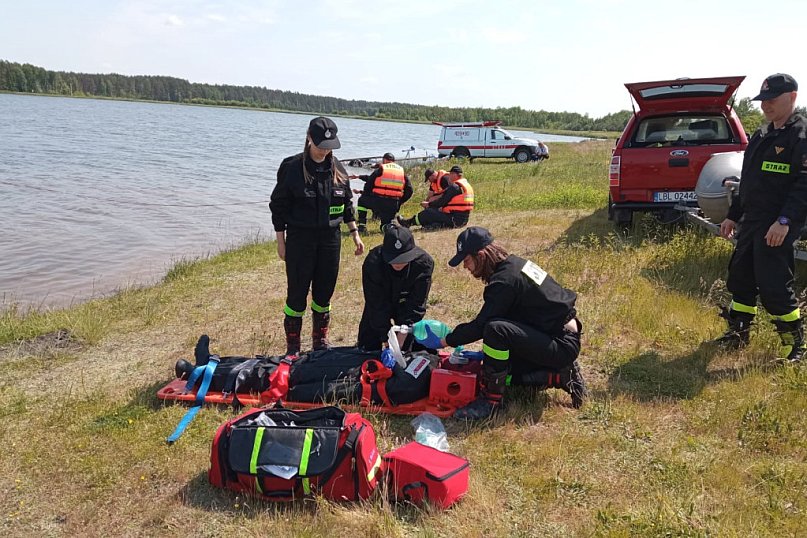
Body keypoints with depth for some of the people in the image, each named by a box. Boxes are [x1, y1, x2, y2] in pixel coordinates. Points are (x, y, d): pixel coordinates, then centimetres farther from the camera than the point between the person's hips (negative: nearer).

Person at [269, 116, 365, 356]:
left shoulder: (337, 168, 4)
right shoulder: (292, 167, -8)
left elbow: (347, 204, 15)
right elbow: (278, 206, -3)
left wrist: (355, 234, 12)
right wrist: (281, 242, -4)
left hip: (330, 238, 4)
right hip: (300, 239, -3)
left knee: (324, 291, 11)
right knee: (297, 292, 2)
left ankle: (320, 340, 27)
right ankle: (292, 345, 15)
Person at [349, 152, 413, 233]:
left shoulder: (379, 170, 4)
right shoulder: (402, 172, 15)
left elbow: (368, 186, 5)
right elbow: (409, 190, 12)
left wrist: (361, 192, 24)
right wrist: (399, 202, 20)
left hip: (378, 202, -4)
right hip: (393, 205, 4)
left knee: (362, 200, 24)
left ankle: (362, 226, 14)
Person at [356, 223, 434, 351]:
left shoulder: (424, 263, -32)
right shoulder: (373, 263, -35)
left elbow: (416, 304, -27)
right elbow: (377, 306, -29)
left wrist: (402, 335, -33)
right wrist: (388, 339, -31)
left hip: (405, 303, 1)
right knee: (368, 346, 1)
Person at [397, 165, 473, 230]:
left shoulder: (454, 187, -13)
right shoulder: (468, 185, 17)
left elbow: (442, 201, -12)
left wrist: (428, 204, 3)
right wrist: (442, 208, 19)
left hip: (454, 220, -9)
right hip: (463, 220, 9)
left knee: (428, 212, -3)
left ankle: (409, 222, 7)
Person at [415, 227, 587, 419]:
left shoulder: (505, 280, -23)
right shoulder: (513, 263, 5)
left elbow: (480, 325, -21)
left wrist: (442, 342, -10)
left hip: (561, 345, -10)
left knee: (495, 330, -30)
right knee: (500, 368, 15)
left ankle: (490, 400, -16)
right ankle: (561, 375, 13)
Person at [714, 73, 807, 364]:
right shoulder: (761, 136, 17)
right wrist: (733, 216, 22)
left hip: (778, 228, -9)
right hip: (751, 222, 9)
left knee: (774, 285, -7)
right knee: (740, 277, 13)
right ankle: (738, 334, 27)